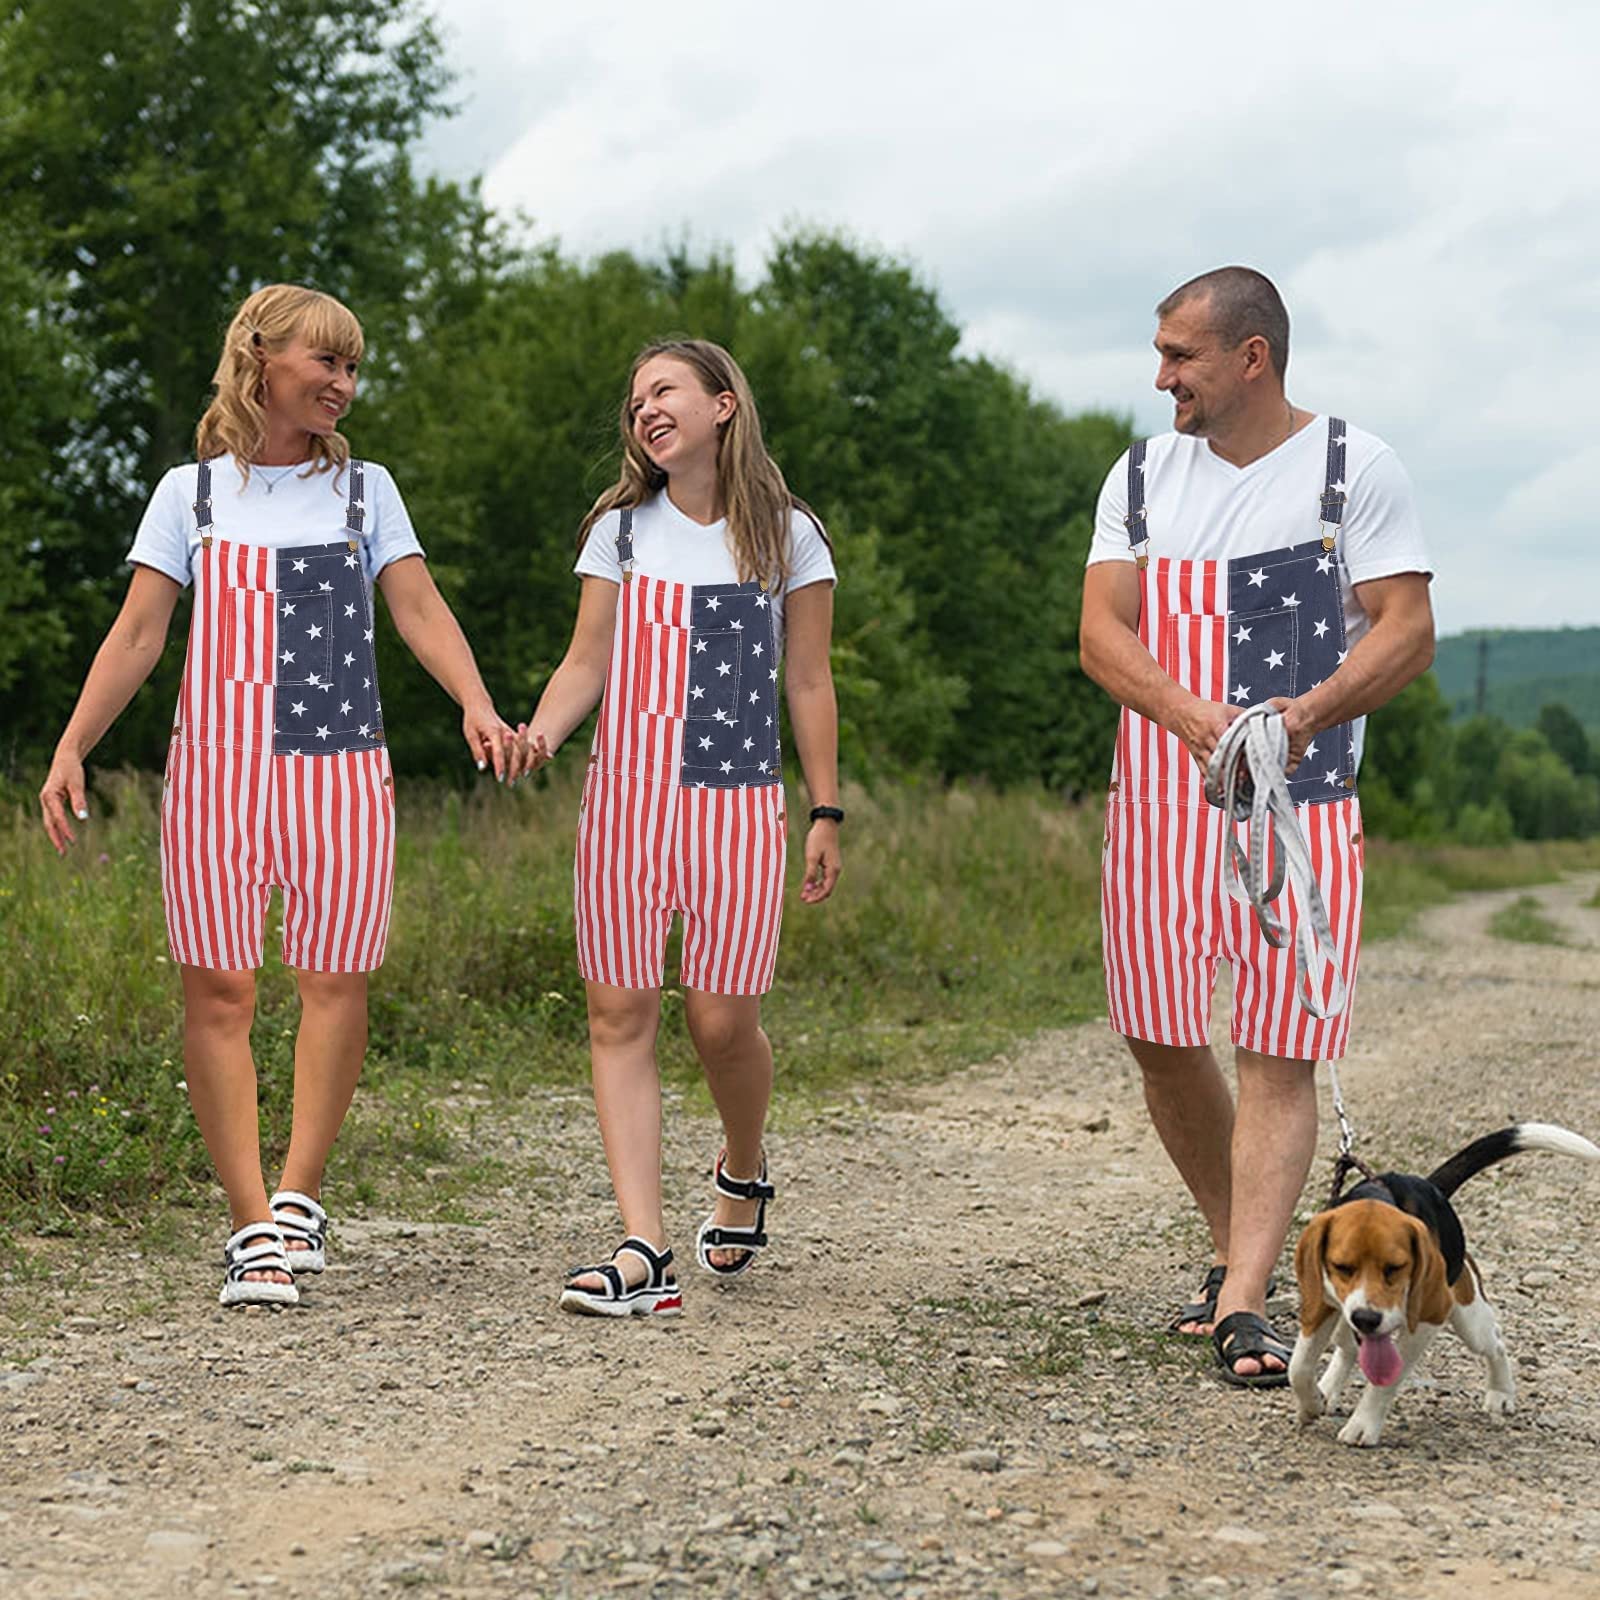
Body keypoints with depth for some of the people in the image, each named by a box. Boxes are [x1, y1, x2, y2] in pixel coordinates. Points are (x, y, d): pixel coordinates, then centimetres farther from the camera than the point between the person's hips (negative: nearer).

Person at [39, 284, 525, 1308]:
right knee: (219, 991, -5)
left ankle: (299, 1198, 6)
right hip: (216, 764, -1)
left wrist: (478, 708, -16)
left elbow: (420, 608, 1)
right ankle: (252, 1224, -1)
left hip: (340, 767, 1)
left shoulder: (364, 489, 12)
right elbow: (138, 634, 6)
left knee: (336, 984, -4)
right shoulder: (192, 493, 10)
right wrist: (72, 747, -5)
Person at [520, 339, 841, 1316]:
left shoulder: (787, 537, 6)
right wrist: (540, 733, -13)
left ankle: (744, 1170, 27)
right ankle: (644, 1252, -6)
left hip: (739, 805, -2)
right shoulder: (621, 531, 10)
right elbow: (587, 662, 8)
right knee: (621, 1012, -6)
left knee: (722, 1018, -6)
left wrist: (826, 814, 4)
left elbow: (809, 684, 8)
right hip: (626, 797, 2)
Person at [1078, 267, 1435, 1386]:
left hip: (1302, 805, -4)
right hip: (1161, 800, 4)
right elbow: (1103, 633, 1)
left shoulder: (1355, 468, 0)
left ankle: (1247, 1307, -10)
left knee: (1278, 1054, -9)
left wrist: (1304, 714, -24)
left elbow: (1408, 630, -5)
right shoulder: (1144, 476, 11)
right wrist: (1197, 717, -19)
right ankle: (1237, 1252, 25)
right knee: (1161, 1042, 6)